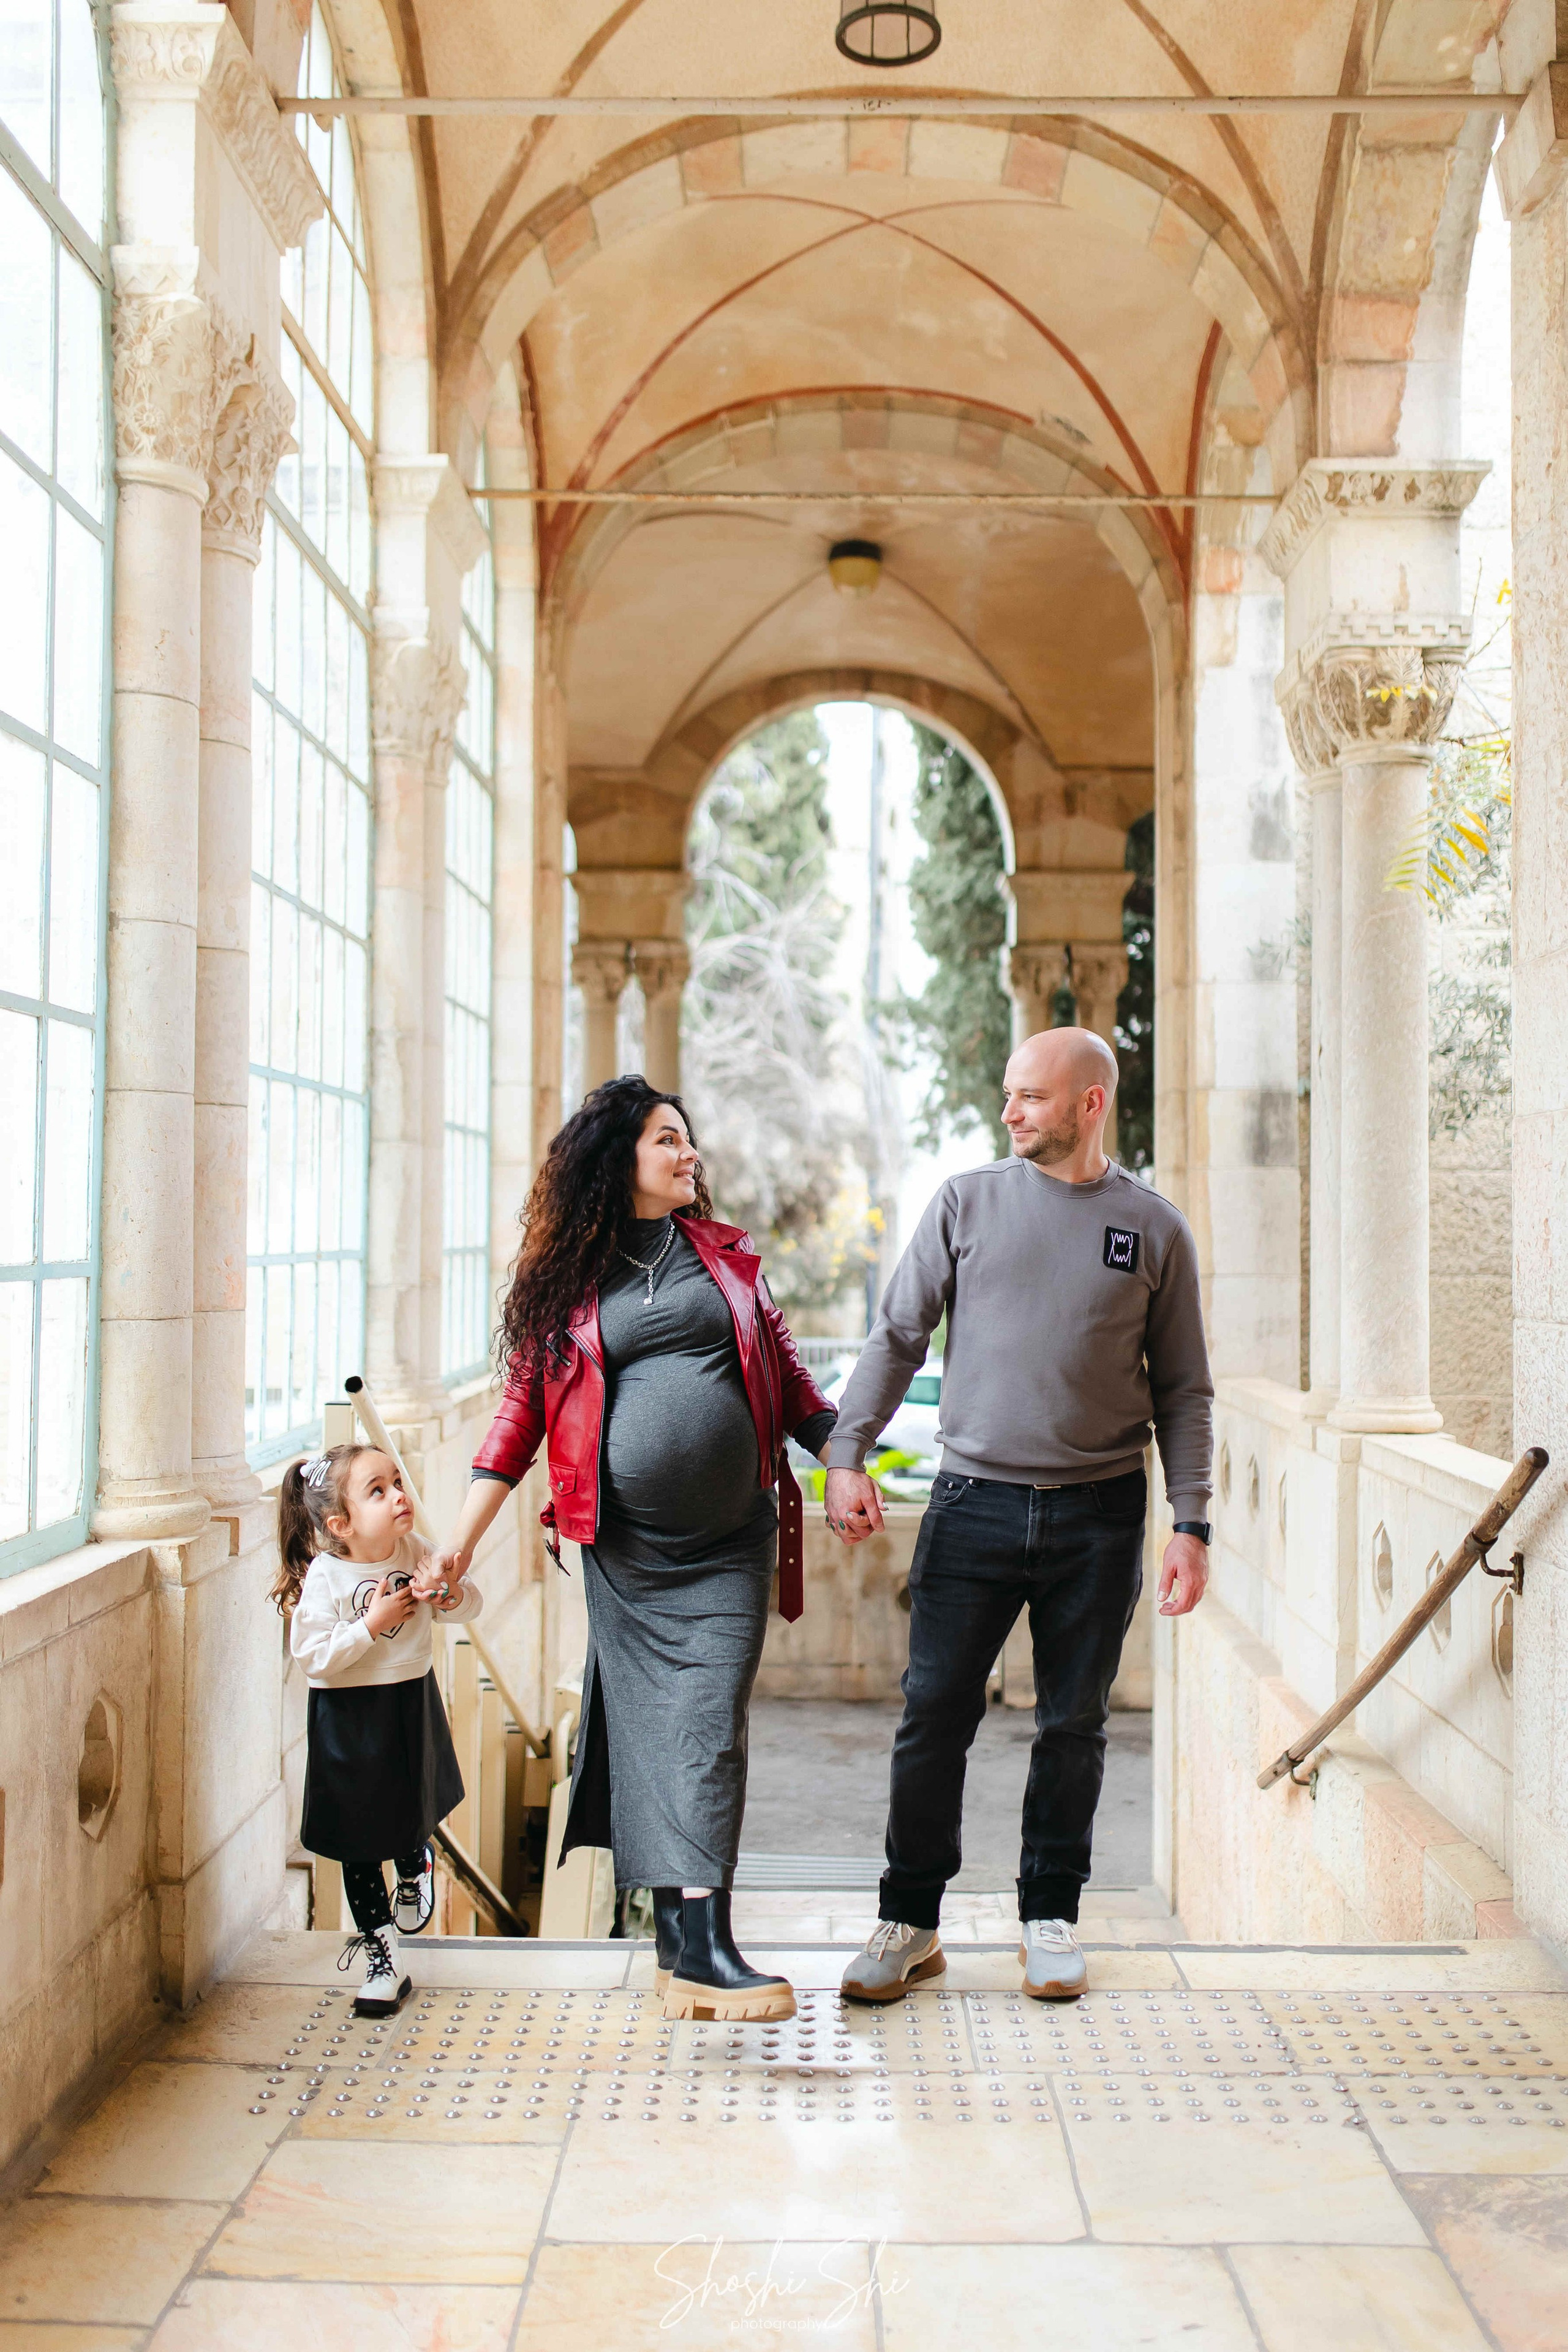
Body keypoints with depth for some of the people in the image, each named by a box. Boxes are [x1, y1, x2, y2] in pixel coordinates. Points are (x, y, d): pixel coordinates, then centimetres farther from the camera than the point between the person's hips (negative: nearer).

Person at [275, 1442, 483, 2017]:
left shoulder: (415, 1553, -8)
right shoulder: (323, 1579, -20)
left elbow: (472, 1606, -1)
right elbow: (315, 1658, -23)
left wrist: (447, 1594, -22)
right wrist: (372, 1623, -27)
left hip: (411, 1709, 3)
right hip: (349, 1721, -3)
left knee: (412, 1819, 19)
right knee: (360, 1846, 8)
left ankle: (417, 1867, 56)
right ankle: (383, 1962, 21)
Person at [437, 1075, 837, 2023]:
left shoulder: (726, 1257, 11)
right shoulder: (565, 1279, 6)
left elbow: (788, 1375, 15)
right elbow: (523, 1408, 6)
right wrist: (463, 1538, 2)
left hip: (730, 1544, 1)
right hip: (625, 1549, -1)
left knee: (710, 1727, -7)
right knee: (643, 1726, 2)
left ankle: (705, 1945, -9)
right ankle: (678, 1943, 13)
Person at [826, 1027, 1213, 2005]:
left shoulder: (1156, 1228, 4)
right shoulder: (968, 1202, 4)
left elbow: (1184, 1391, 6)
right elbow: (898, 1336, 6)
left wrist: (1192, 1525, -1)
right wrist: (847, 1455, -4)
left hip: (1099, 1516, 0)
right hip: (975, 1499, 0)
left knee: (1075, 1724, 9)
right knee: (935, 1714, 0)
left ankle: (1051, 1917, 24)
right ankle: (912, 1920, 14)